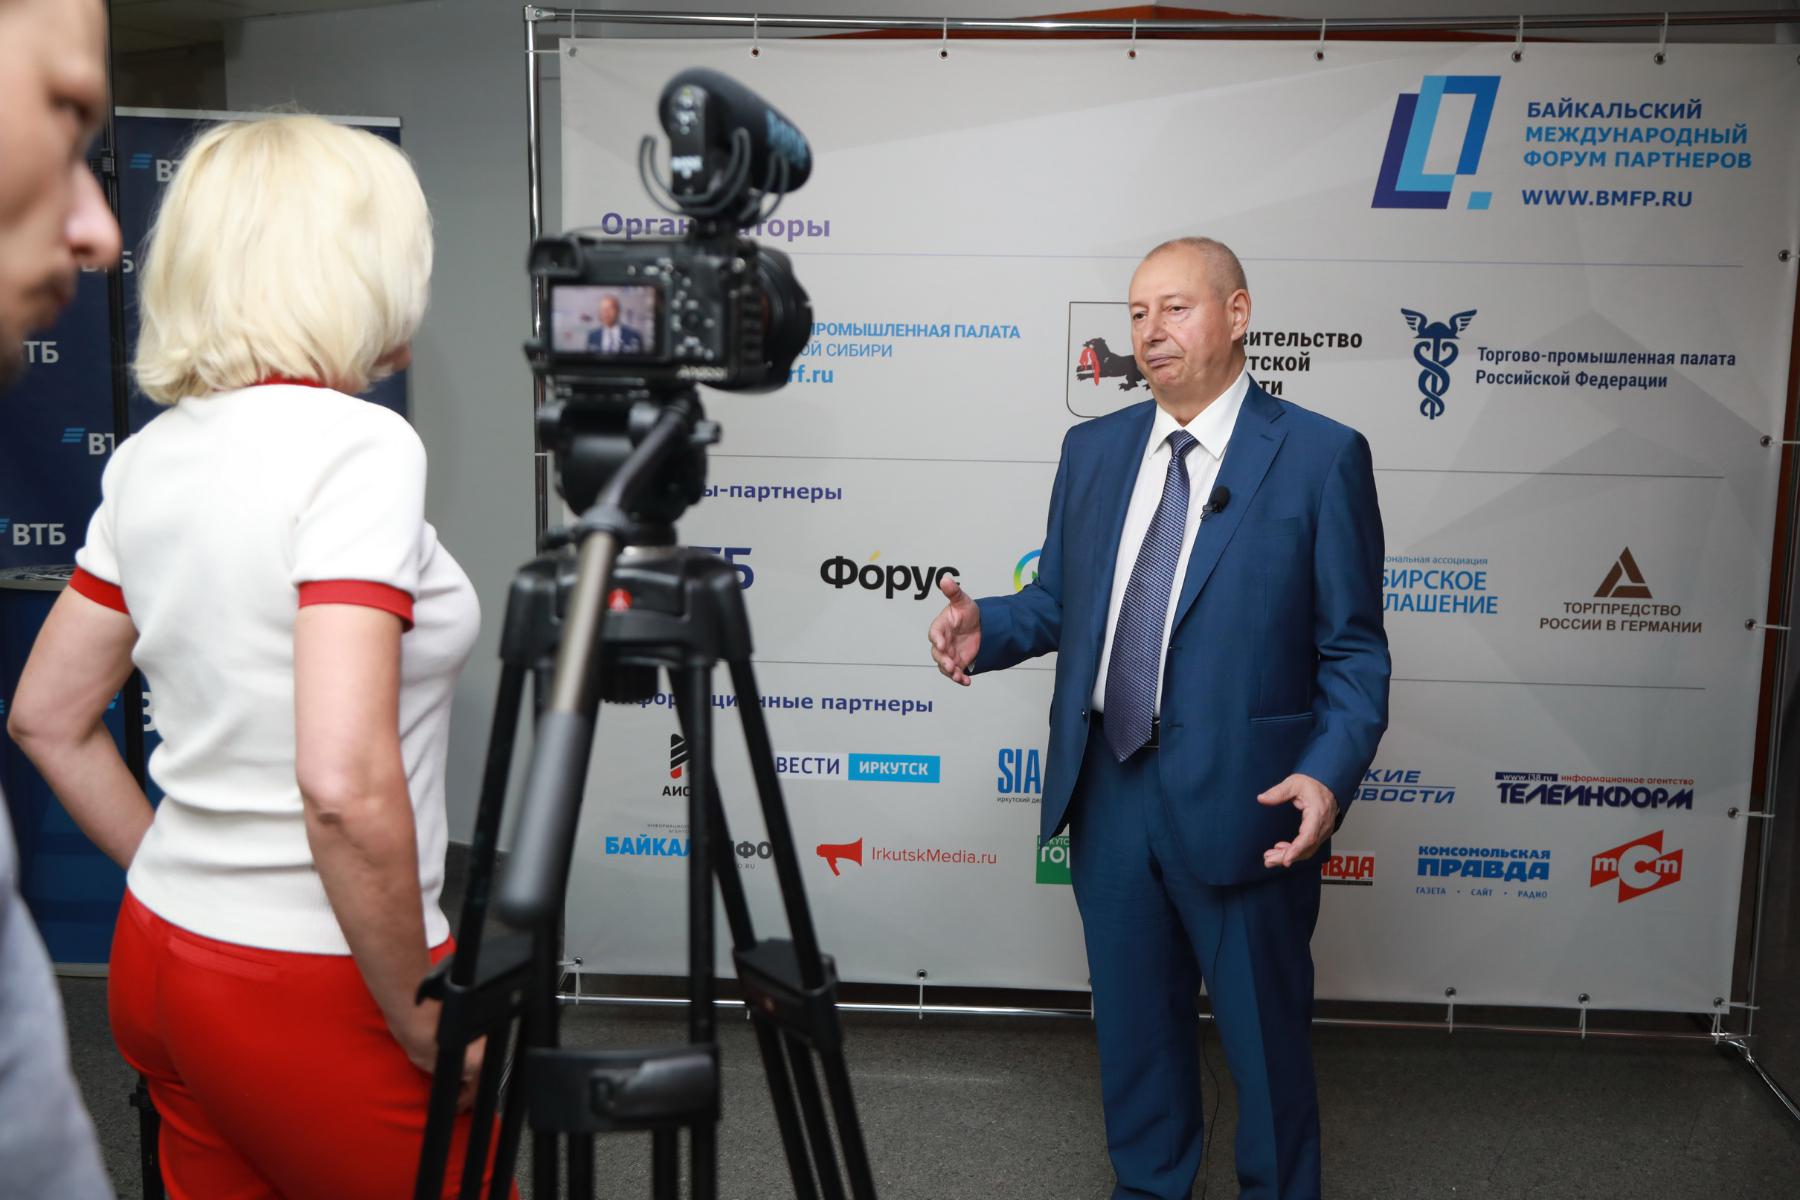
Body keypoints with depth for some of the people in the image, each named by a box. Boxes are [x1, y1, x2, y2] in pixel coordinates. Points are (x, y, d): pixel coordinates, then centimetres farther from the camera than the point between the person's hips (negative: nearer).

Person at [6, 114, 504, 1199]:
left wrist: (175, 870, 17)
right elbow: (346, 784, -28)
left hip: (159, 953, 8)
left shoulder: (149, 457, 4)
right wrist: (425, 1022, -16)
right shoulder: (358, 445, -20)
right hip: (313, 989, -7)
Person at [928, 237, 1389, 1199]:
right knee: (1133, 1017, 20)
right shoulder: (1093, 449, 7)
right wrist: (984, 629, -8)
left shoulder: (1321, 456, -7)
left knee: (1263, 1029, 13)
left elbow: (1352, 651, -7)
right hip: (1107, 791, 5)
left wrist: (1330, 774, -22)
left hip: (1240, 801, -4)